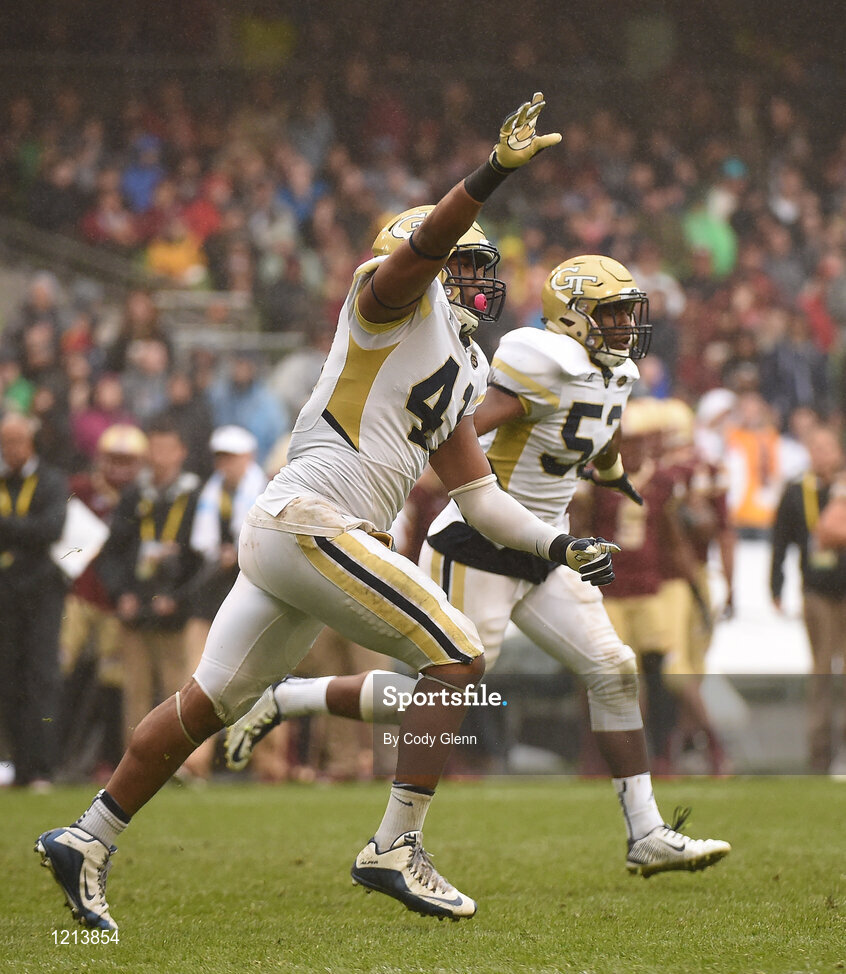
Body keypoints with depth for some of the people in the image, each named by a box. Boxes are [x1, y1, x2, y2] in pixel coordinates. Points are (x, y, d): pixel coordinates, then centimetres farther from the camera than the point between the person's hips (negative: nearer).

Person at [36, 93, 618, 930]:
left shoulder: (459, 375, 25)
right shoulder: (398, 299, 0)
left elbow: (476, 494, 25)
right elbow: (425, 242, -23)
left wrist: (559, 546, 16)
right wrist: (496, 170, -34)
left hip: (280, 536, 10)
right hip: (311, 522, -10)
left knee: (208, 702, 13)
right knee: (457, 657, -9)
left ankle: (88, 840, 19)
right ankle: (395, 848, -10)